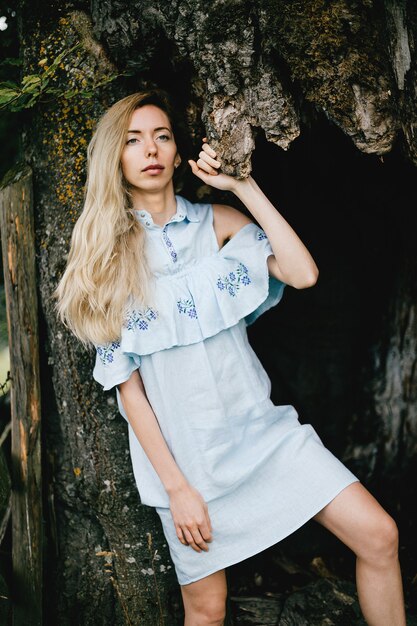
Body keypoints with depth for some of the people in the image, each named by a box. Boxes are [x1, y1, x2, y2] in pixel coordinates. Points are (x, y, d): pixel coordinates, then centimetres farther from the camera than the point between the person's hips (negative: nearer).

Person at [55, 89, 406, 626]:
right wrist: (177, 487, -11)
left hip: (259, 425, 2)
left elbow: (303, 274, -12)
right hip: (182, 449, -2)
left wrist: (243, 185, -10)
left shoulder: (217, 223, 4)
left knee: (379, 536, -3)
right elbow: (126, 383, -7)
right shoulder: (106, 253, -3)